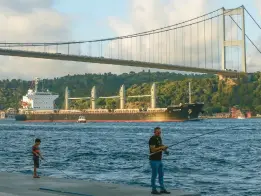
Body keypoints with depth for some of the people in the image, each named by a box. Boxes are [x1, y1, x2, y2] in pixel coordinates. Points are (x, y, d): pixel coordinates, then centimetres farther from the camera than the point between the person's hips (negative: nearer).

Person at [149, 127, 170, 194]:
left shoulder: (159, 138, 12)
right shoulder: (152, 139, -15)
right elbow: (153, 149, -21)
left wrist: (164, 148, -1)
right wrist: (161, 147, -23)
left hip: (159, 160, 9)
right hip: (154, 160, -9)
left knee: (161, 174, 12)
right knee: (154, 175, -2)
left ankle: (162, 189, 18)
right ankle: (154, 190, 6)